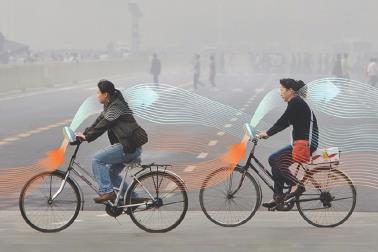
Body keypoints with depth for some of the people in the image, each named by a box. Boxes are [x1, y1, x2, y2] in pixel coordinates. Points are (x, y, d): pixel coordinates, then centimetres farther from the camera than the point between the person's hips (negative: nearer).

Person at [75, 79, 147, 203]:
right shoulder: (110, 106, 17)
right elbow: (98, 121, 16)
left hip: (130, 147, -11)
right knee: (111, 173, 16)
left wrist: (87, 136, -14)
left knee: (97, 159, -15)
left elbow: (102, 125, -20)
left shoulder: (116, 107, -15)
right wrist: (84, 134, 7)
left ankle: (106, 192, -15)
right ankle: (133, 199, 21)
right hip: (129, 146, 11)